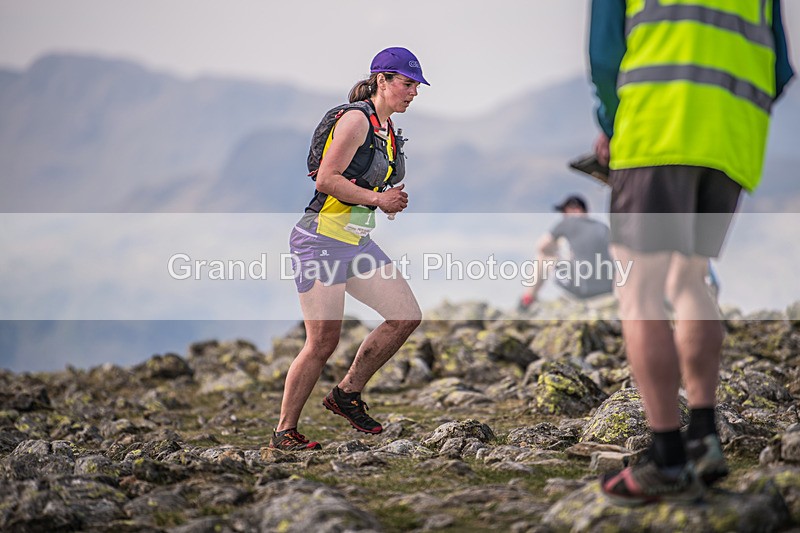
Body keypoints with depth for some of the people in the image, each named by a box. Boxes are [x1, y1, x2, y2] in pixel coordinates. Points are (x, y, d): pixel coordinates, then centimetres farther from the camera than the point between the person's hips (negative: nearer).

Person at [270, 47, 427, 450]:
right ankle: (284, 431, 3)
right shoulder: (356, 119, -12)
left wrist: (393, 201, 6)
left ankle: (347, 394, 14)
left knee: (407, 317, 1)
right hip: (322, 239, -9)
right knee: (323, 341, -11)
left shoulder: (388, 129, 16)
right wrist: (377, 198, -15)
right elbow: (326, 179, -18)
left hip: (358, 242, 9)